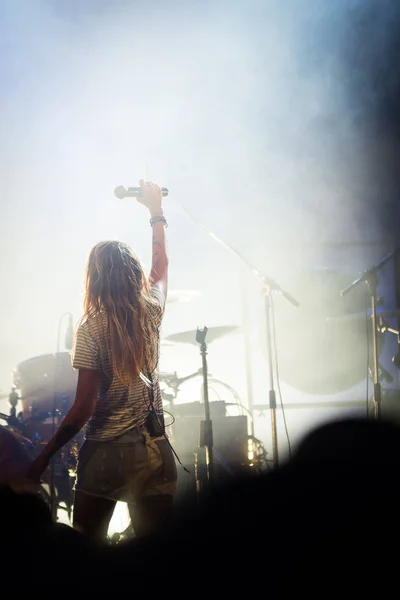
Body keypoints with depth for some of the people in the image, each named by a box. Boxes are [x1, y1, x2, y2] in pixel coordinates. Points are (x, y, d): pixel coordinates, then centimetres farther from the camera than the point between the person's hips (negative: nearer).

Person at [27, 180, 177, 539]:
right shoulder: (151, 313, 0)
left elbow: (83, 409, -12)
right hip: (153, 452, 3)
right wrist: (156, 210, 33)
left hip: (104, 454, -3)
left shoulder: (91, 329, -10)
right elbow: (161, 266, 21)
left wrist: (43, 459, -5)